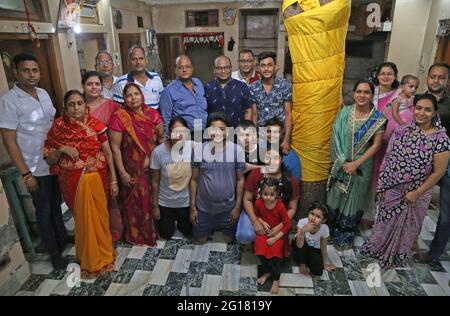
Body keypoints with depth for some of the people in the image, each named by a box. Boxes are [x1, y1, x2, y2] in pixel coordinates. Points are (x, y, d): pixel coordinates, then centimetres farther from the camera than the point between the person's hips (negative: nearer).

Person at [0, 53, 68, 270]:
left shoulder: (44, 94, 4)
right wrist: (26, 174, -17)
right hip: (36, 169, -6)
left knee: (56, 205, 22)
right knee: (44, 211, 10)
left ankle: (62, 238, 43)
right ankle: (54, 252, 28)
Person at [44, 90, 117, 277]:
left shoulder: (95, 124, -4)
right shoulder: (58, 127, -5)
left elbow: (108, 153, -1)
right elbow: (48, 159, 0)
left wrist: (113, 180, -3)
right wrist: (61, 149, -19)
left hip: (97, 179, 1)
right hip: (73, 182, -1)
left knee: (100, 216, 12)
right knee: (84, 219, 11)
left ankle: (103, 254, 37)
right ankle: (90, 261, 32)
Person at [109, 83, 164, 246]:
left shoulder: (152, 114, -2)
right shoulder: (119, 117, -12)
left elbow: (161, 138, 5)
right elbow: (115, 147, -11)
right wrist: (122, 173, -12)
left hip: (153, 168, 3)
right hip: (132, 171, -3)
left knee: (154, 200, 15)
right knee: (135, 203, 11)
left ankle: (154, 230, 40)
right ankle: (137, 235, 33)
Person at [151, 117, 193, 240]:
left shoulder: (193, 147, -22)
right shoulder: (158, 151, -22)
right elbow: (155, 182, -10)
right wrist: (155, 206, -3)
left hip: (186, 201, 1)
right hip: (165, 202, 0)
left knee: (187, 232, 22)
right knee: (166, 235, 19)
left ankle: (179, 219, 53)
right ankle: (170, 219, 49)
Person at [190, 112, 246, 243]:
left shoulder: (237, 150, -13)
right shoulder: (199, 150, -13)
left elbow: (240, 180, -5)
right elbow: (194, 180, -5)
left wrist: (237, 207, -4)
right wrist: (192, 207, -2)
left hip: (228, 207, 0)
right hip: (203, 207, 0)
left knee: (229, 239, 19)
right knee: (200, 240, 17)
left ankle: (221, 228, 51)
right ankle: (211, 227, 48)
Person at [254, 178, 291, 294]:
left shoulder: (280, 206, -22)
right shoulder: (258, 203, -15)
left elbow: (287, 225, -16)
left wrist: (275, 238, -19)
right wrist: (262, 222, -13)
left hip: (278, 233, -2)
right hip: (264, 231, 3)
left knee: (275, 252, -20)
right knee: (260, 249, -18)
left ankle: (276, 279, 3)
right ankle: (267, 272, 9)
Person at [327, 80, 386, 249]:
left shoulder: (378, 117, -8)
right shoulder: (345, 112, -5)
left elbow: (376, 145, -9)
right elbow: (336, 138, -6)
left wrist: (356, 163, -16)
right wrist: (343, 162, -14)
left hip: (362, 166, -1)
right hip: (341, 163, 1)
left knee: (353, 199, 11)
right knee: (337, 197, 11)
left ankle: (345, 235, 31)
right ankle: (333, 229, 32)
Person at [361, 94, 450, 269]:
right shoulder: (402, 131, -5)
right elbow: (388, 158, -1)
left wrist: (417, 193, -12)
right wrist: (382, 186, -1)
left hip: (416, 192, -2)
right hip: (392, 188, 2)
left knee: (407, 225, 17)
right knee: (386, 221, 17)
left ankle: (397, 256, 41)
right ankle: (378, 247, 42)